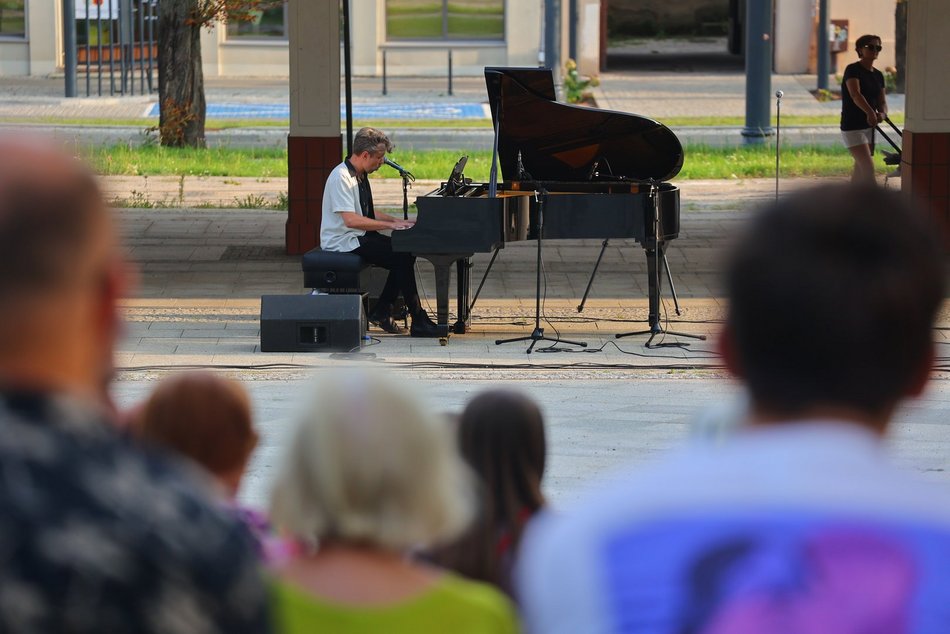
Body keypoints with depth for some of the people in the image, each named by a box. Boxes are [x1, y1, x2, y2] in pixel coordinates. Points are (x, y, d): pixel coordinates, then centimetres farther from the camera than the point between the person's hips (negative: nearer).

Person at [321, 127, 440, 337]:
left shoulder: (360, 176, 11)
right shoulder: (342, 177, -20)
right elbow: (350, 219, -28)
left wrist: (397, 221, 8)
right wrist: (390, 225, -26)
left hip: (360, 236, 10)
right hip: (342, 241, -10)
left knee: (407, 252, -4)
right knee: (402, 258, -20)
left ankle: (381, 312, 2)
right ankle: (418, 323, -15)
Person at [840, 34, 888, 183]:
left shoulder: (877, 75, 11)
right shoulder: (853, 70, -12)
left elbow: (882, 101, 7)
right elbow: (855, 95, -28)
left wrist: (882, 113, -18)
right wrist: (870, 112, -45)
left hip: (869, 126, 8)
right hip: (852, 126, -8)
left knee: (860, 168, 13)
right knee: (868, 167, -16)